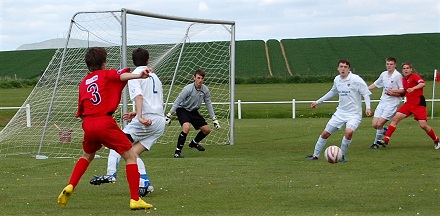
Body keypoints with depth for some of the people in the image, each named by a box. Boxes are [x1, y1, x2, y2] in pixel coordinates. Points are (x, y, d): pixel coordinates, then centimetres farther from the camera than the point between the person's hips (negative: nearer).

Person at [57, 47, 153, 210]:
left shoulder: (83, 83, 22)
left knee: (87, 156, 32)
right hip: (105, 122, -5)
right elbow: (121, 76, -16)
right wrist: (138, 76, -34)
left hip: (88, 124, 5)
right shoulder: (106, 74, 8)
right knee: (130, 156, 2)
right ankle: (135, 199, -7)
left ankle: (69, 187, 16)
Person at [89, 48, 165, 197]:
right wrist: (136, 114, 29)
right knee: (133, 152, 8)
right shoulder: (154, 76, 26)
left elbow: (139, 96, -16)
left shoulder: (134, 76, 2)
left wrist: (140, 117, -27)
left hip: (146, 120, -7)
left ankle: (111, 173, -15)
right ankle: (144, 183, -10)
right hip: (160, 121, 7)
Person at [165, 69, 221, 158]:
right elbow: (177, 102, -21)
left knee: (207, 129, 4)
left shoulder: (205, 90, -9)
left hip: (193, 111, 6)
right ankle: (177, 151, -22)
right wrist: (169, 116, -24)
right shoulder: (188, 89, -25)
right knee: (186, 127, -32)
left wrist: (214, 120, 5)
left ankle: (194, 143, 33)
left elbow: (208, 104, 4)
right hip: (182, 110, -6)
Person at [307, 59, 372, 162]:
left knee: (349, 132, -31)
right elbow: (333, 92, 24)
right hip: (340, 112, 6)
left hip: (354, 114, -6)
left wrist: (368, 107, -25)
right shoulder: (337, 79, 6)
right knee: (325, 133, 4)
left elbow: (366, 93, -10)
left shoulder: (356, 79, -13)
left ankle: (342, 155, -9)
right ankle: (315, 155, 21)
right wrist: (318, 102, 29)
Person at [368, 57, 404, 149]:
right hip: (382, 102, 6)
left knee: (379, 124, -12)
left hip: (392, 104, -6)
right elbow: (375, 84, 26)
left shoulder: (398, 75, -10)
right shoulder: (383, 74, 9)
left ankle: (376, 143, 6)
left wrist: (392, 93, -24)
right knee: (374, 124, -2)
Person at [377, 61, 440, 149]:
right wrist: (394, 92, 11)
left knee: (423, 125, -13)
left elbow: (422, 83, -29)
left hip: (419, 104, -7)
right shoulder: (404, 79, 12)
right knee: (395, 118, -7)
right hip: (409, 104, 7)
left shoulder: (414, 76, -10)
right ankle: (386, 140, -7)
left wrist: (413, 88, -45)